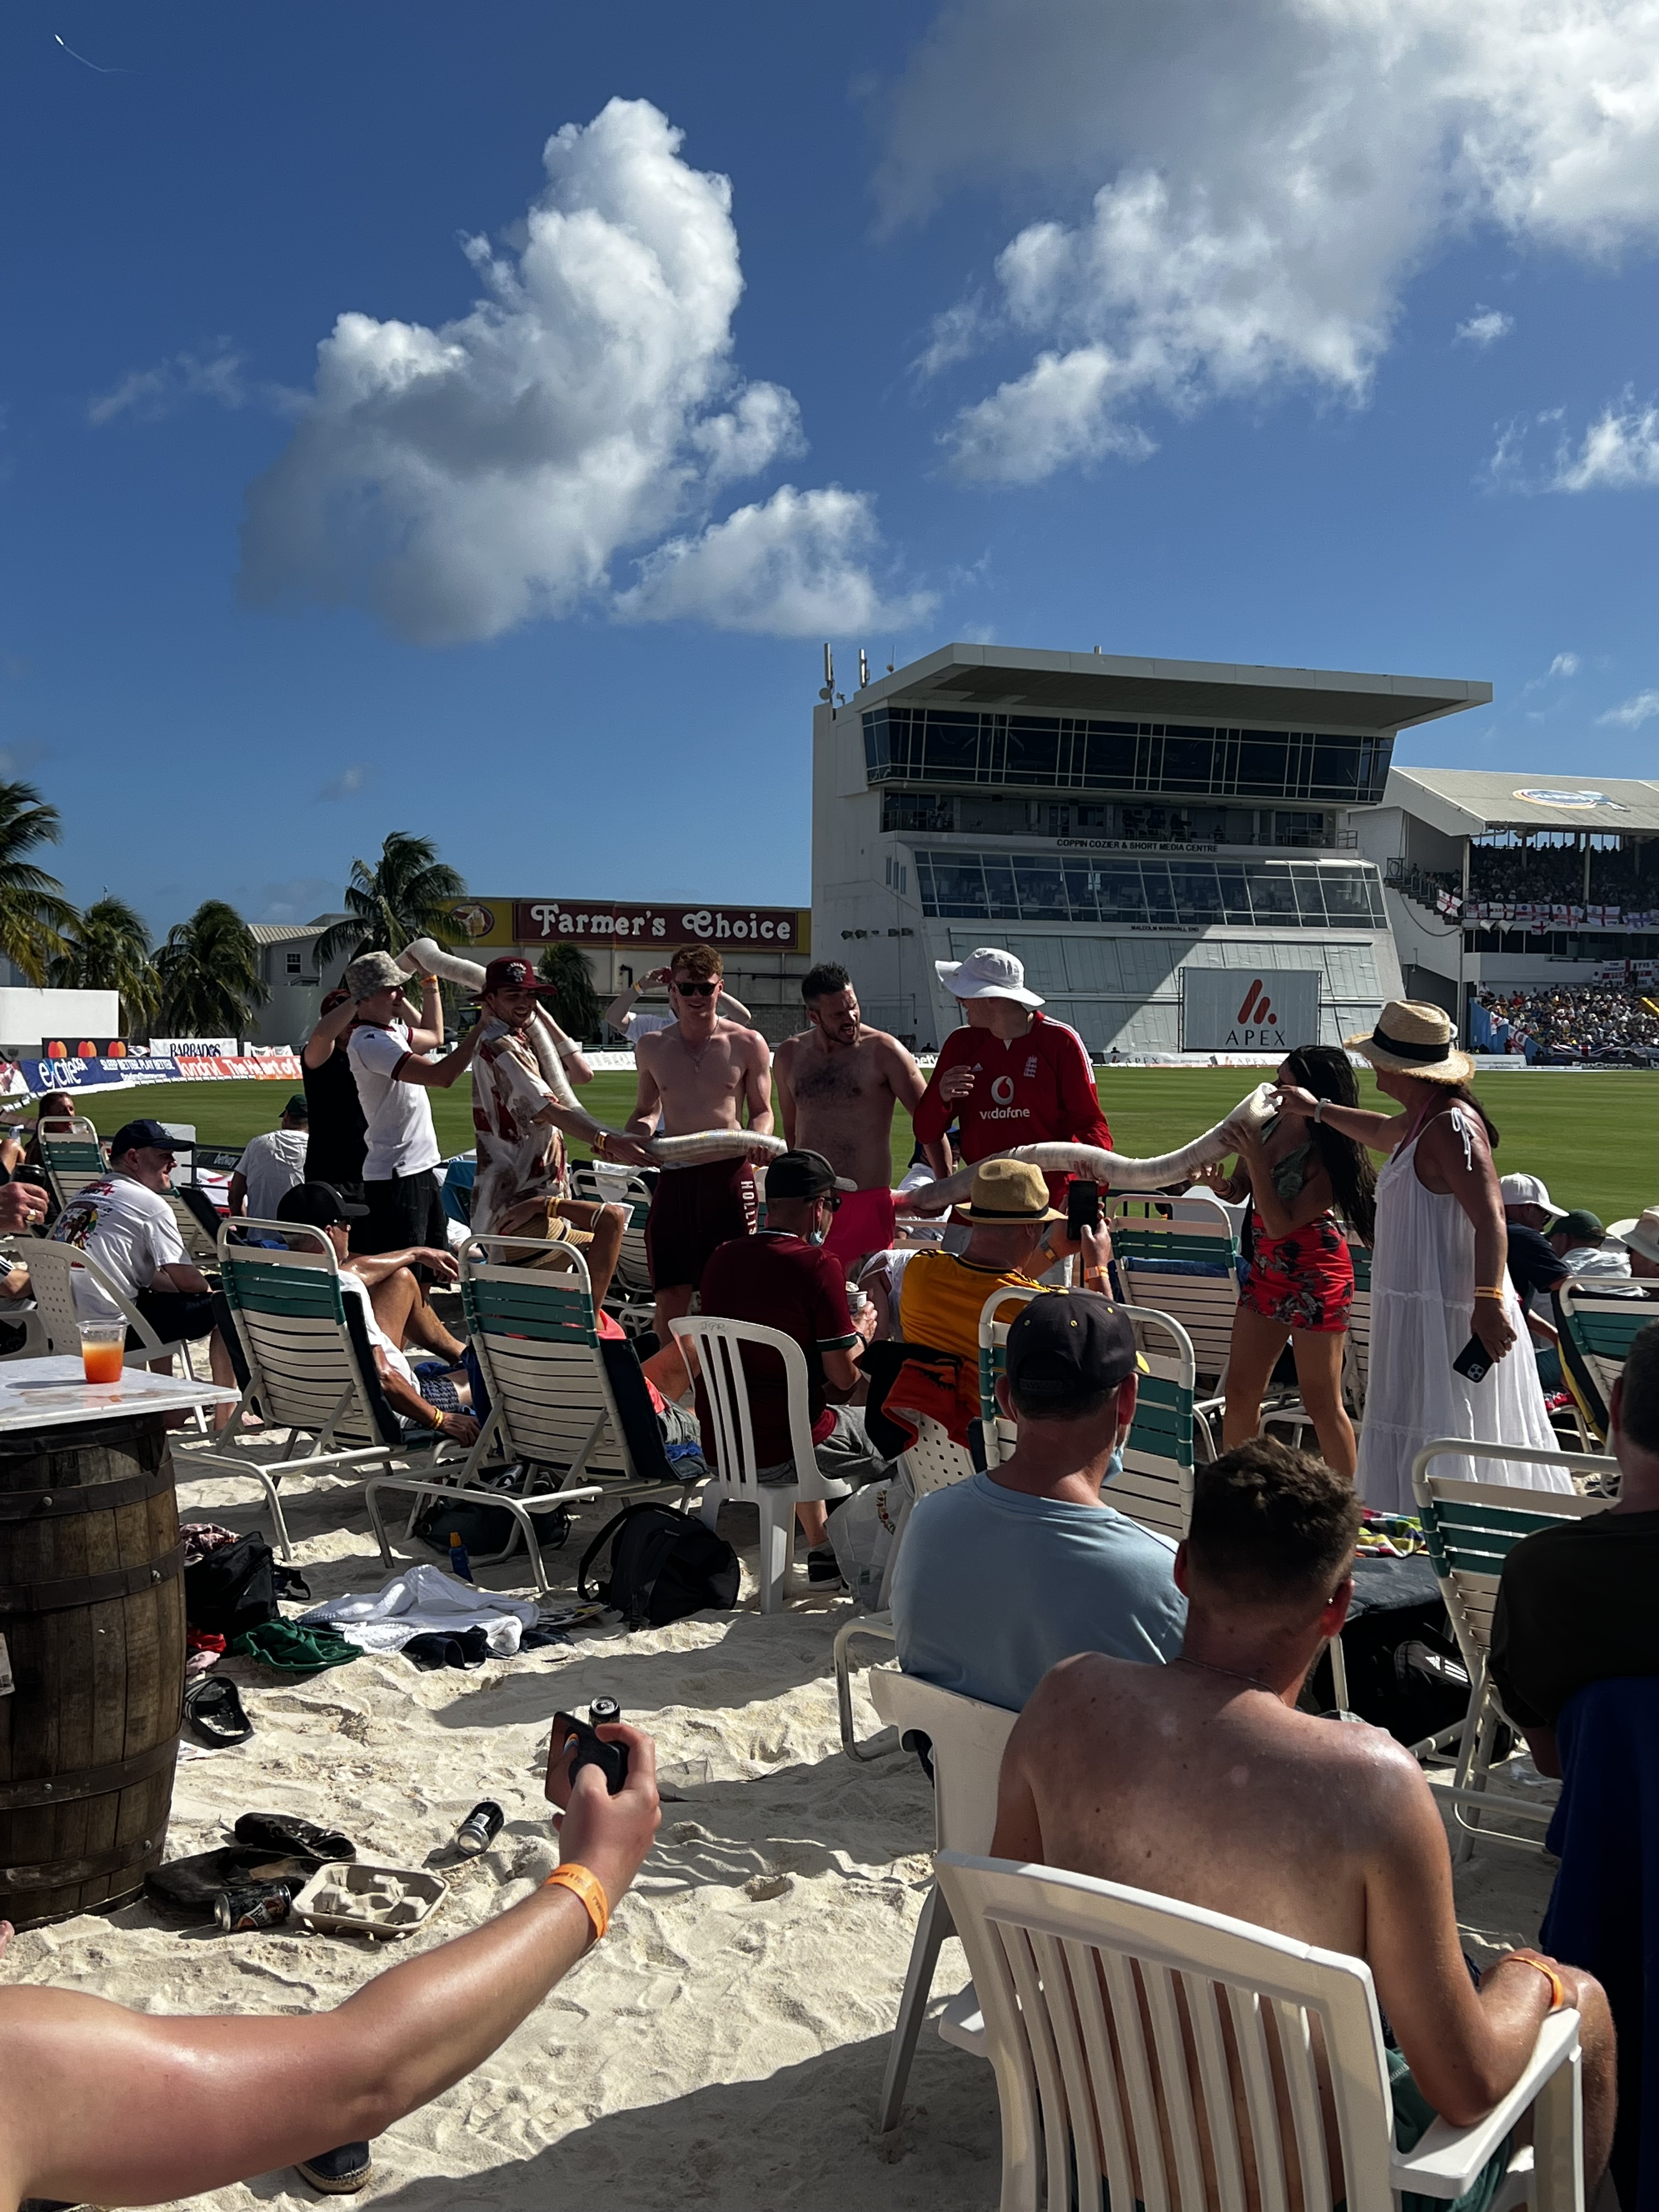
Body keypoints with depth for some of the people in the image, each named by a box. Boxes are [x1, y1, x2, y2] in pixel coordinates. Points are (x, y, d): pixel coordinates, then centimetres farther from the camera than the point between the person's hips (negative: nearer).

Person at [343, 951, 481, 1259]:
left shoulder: (391, 1030, 13)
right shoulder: (369, 1042, -19)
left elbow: (434, 1035, 35)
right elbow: (441, 1076, -27)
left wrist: (430, 982, 27)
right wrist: (482, 1027, -23)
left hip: (420, 1169, 11)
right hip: (395, 1178, -11)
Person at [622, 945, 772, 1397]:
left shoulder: (747, 1044, 1)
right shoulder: (652, 1048, 8)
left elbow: (762, 1110, 9)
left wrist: (759, 1138, -13)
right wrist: (629, 1138, 0)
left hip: (730, 1176, -2)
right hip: (674, 1177, 2)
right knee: (669, 1294, 2)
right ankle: (668, 1385, 17)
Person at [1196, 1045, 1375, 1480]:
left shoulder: (1327, 1155, -21)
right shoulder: (1268, 1121, -1)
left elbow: (1280, 1224, -25)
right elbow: (1241, 1189, 11)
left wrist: (1255, 1157, -27)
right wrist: (1222, 1185, -13)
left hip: (1315, 1276, -7)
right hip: (1267, 1269, 8)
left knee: (1320, 1399, 0)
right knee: (1240, 1390, 10)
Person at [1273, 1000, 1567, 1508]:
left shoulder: (1451, 1127, -19)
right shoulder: (1423, 1120, 13)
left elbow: (1490, 1219, -28)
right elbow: (1382, 1133, 38)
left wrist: (1489, 1300, -38)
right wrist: (1317, 1110, 50)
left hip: (1449, 1317, -11)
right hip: (1420, 1311, 11)